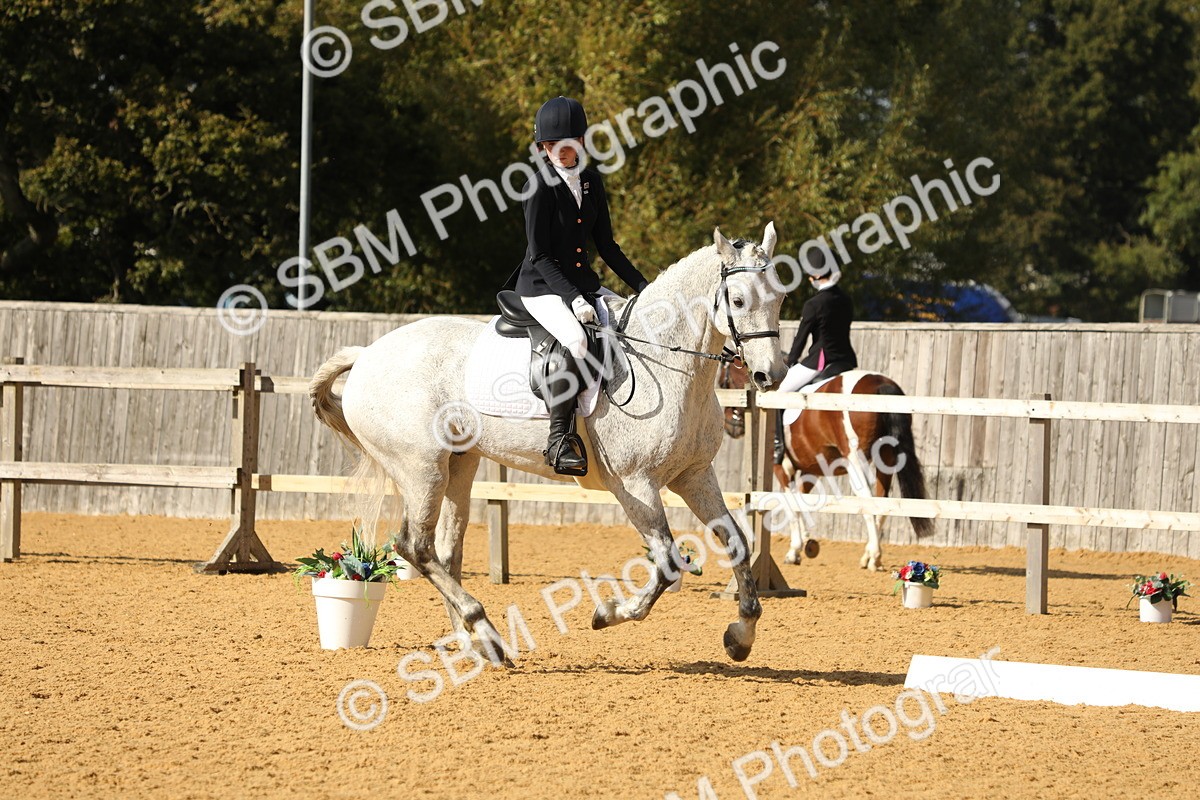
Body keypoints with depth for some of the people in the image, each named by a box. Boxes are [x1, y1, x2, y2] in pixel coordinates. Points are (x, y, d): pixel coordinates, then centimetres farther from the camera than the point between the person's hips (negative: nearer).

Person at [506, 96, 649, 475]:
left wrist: (642, 286, 8)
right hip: (542, 286, -8)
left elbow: (606, 245, 16)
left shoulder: (591, 181, 10)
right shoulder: (540, 187, -11)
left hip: (584, 283, 8)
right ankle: (559, 438, -30)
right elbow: (540, 256, -14)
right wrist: (573, 299, -24)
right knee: (575, 340, -33)